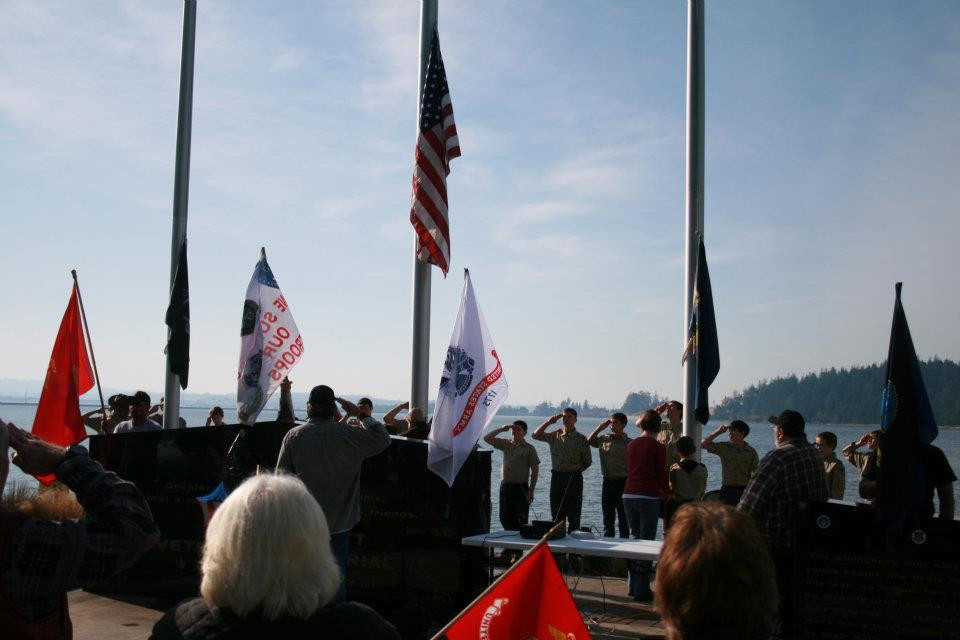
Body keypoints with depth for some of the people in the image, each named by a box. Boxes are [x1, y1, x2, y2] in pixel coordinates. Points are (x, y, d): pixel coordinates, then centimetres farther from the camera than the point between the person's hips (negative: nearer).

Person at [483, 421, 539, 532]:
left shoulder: (529, 448, -1)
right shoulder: (506, 444, 11)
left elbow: (535, 470, -3)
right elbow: (487, 438, 12)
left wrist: (531, 490, -9)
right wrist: (501, 429, 0)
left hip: (520, 487, -5)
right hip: (505, 485, 5)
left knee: (520, 520, -5)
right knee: (505, 518, 7)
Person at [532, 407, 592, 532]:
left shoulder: (581, 439, -1)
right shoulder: (554, 436, 7)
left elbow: (588, 461, 5)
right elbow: (536, 435, 0)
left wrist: (576, 470, 1)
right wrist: (548, 422, -5)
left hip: (574, 478, -3)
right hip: (557, 477, 3)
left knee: (573, 515, 1)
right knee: (557, 515, 6)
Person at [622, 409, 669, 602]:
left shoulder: (632, 445, 9)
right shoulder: (658, 447, -7)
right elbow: (661, 475, -4)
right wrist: (667, 493, 18)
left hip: (629, 495, 6)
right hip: (649, 497, -5)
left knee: (636, 538, 19)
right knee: (647, 541, 0)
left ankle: (632, 585, 23)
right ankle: (642, 590, 1)